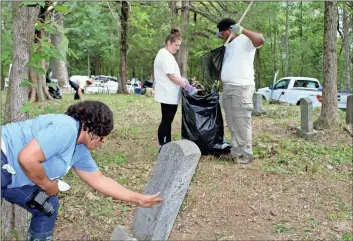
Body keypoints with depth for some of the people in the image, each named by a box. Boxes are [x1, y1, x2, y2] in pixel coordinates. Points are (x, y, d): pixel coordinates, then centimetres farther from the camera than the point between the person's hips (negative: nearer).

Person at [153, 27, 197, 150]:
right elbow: (171, 76, -21)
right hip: (168, 95, -10)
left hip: (169, 95, 10)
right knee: (166, 121, -5)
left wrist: (182, 80, 9)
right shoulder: (165, 55, -16)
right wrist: (187, 87, -18)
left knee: (167, 121, 12)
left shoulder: (166, 54, 18)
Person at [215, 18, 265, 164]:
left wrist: (242, 30, -29)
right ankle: (235, 151, 19)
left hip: (242, 87, -9)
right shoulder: (228, 46, 22)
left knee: (242, 122, -7)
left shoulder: (245, 40, -6)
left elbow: (260, 40, -26)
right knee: (232, 123, 11)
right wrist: (219, 81, 19)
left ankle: (246, 154, 0)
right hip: (227, 88, 9)